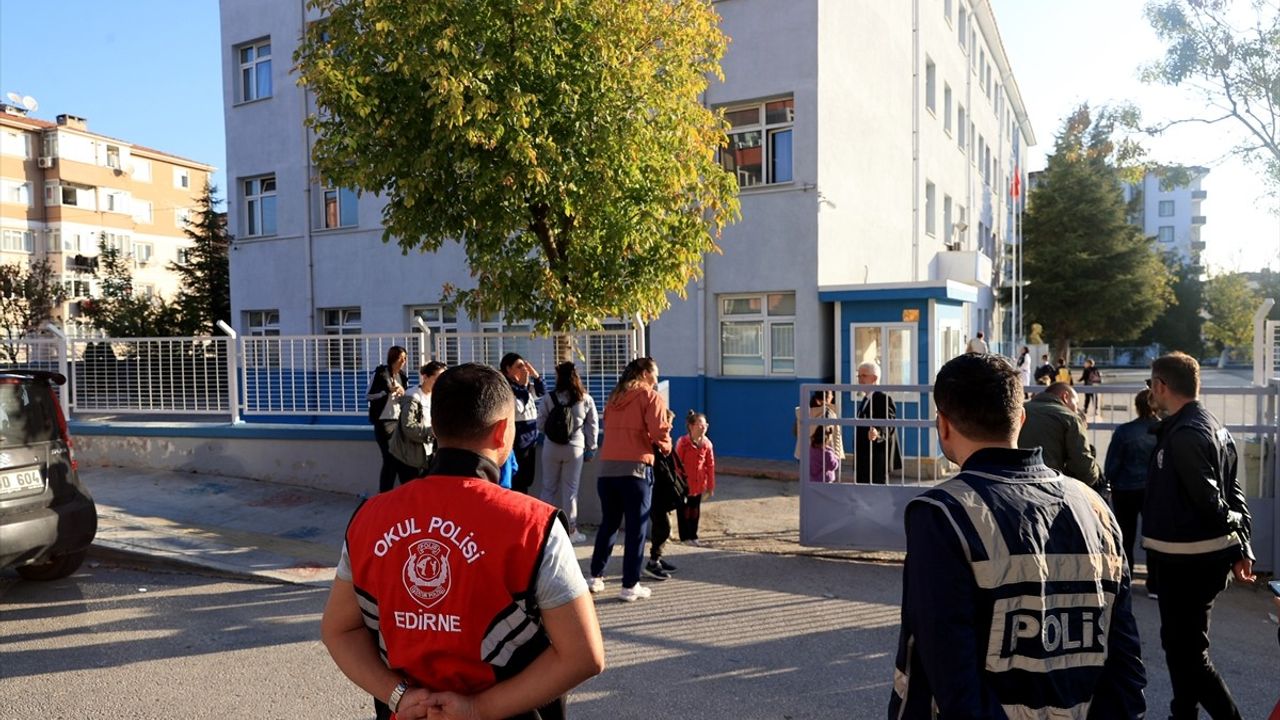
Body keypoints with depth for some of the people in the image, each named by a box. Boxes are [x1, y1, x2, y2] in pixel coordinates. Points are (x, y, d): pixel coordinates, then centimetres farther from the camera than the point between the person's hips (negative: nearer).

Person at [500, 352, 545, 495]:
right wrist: (523, 386, -17)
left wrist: (535, 374, 8)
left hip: (531, 437, 8)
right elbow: (519, 408, -22)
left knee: (527, 480, 14)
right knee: (517, 482, -3)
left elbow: (542, 392, 21)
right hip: (518, 439, -8)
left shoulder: (525, 385, 9)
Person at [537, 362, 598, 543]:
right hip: (575, 447, 1)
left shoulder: (548, 398, -8)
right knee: (571, 489, 8)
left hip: (552, 447, -1)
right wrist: (591, 448, 11)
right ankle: (571, 530, 11)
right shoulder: (586, 399, -1)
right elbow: (592, 426, 2)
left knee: (549, 487, 11)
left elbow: (540, 426, -5)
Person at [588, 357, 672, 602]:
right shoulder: (651, 397, -2)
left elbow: (608, 428, 12)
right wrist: (665, 447, 7)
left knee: (608, 524, 19)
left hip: (607, 468, 6)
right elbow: (659, 432, -12)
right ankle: (630, 586, 6)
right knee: (636, 528, 3)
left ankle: (596, 576, 23)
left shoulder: (614, 397, 16)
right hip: (636, 468, -6)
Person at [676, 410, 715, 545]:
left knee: (695, 509, 13)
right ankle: (685, 536, 16)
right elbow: (677, 464, -11)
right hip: (684, 483, -4)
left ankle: (693, 535, 24)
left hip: (699, 484, 4)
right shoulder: (683, 442, -15)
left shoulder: (707, 443, -3)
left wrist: (710, 486, 5)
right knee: (684, 509, 6)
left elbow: (710, 466, 3)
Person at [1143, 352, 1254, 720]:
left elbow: (1209, 500, -23)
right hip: (1202, 555, 10)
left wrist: (1231, 527, -5)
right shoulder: (1214, 427, 11)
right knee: (1180, 642, 21)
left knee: (1187, 650, -3)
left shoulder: (1183, 434, -20)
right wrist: (1241, 548, 13)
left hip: (1187, 560, -10)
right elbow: (1233, 495, 13)